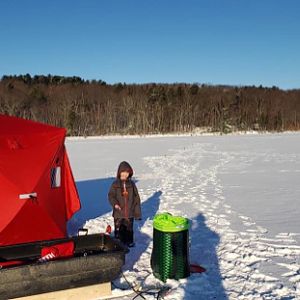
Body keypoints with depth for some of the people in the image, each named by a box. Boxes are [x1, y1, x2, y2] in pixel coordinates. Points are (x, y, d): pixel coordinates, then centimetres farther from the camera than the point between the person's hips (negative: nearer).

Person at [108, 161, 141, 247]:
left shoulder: (132, 184, 0)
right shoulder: (115, 184, -4)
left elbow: (136, 198, 3)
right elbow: (111, 195, -5)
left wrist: (137, 212, 2)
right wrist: (115, 203, -25)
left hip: (130, 212, 2)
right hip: (118, 212, -1)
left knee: (129, 228, 15)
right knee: (119, 229, 8)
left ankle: (129, 241, 33)